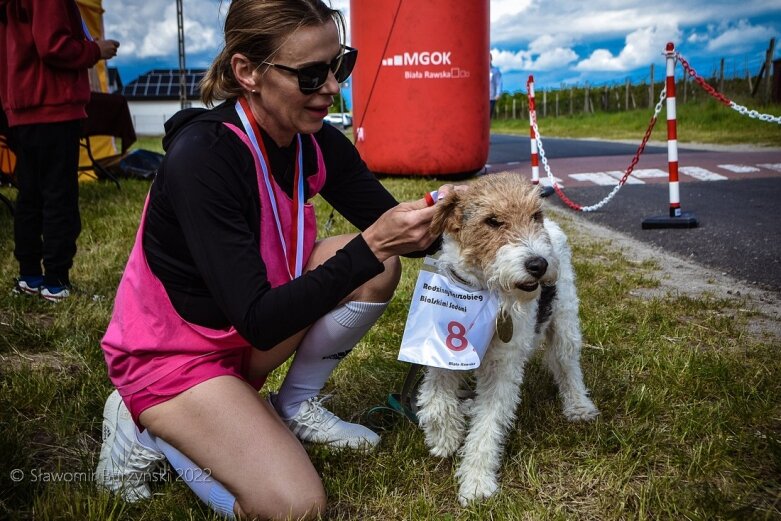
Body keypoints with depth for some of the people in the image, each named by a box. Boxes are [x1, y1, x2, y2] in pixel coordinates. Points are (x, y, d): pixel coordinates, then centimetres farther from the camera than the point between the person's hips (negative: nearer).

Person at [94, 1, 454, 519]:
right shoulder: (203, 156, -30)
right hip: (170, 354, -7)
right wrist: (370, 246, -39)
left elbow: (385, 227, -2)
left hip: (249, 336, 7)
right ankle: (147, 431, 2)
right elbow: (259, 322, -32)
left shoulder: (316, 142, -8)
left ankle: (295, 408, 5)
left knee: (379, 268, -10)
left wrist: (432, 222, -25)